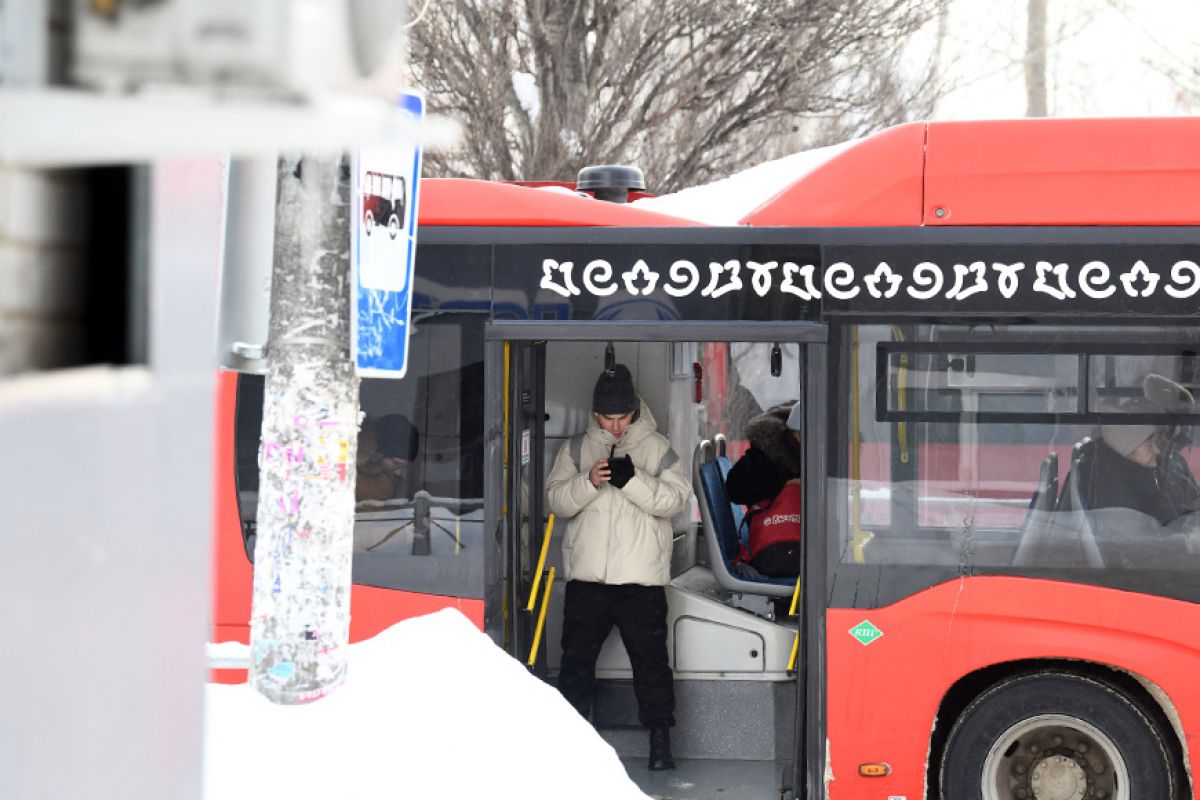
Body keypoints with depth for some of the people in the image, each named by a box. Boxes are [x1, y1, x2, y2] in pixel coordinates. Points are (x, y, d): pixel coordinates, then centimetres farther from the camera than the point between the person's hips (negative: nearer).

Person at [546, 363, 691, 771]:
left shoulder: (656, 447, 3)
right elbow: (556, 499, 1)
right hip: (586, 574, 2)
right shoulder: (577, 447, 8)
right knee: (577, 657, 8)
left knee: (650, 658, 1)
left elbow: (675, 499, -8)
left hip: (641, 577, -2)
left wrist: (632, 479, -22)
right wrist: (589, 481, -17)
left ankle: (660, 738, 9)